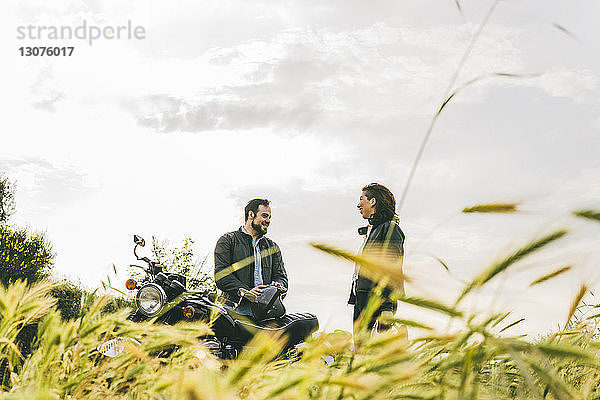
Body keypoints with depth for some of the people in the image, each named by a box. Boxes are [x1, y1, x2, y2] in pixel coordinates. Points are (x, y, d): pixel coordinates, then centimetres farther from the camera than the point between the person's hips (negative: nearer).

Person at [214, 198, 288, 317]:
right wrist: (246, 291, -16)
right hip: (237, 308, -4)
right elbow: (221, 275, -3)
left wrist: (278, 286, -5)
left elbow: (281, 276, 20)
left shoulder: (272, 247, 26)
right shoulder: (227, 241, 9)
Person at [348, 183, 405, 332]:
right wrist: (354, 298, 23)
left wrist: (387, 306, -22)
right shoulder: (369, 231, 23)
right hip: (361, 300, 9)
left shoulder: (390, 229, -6)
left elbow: (394, 270, -15)